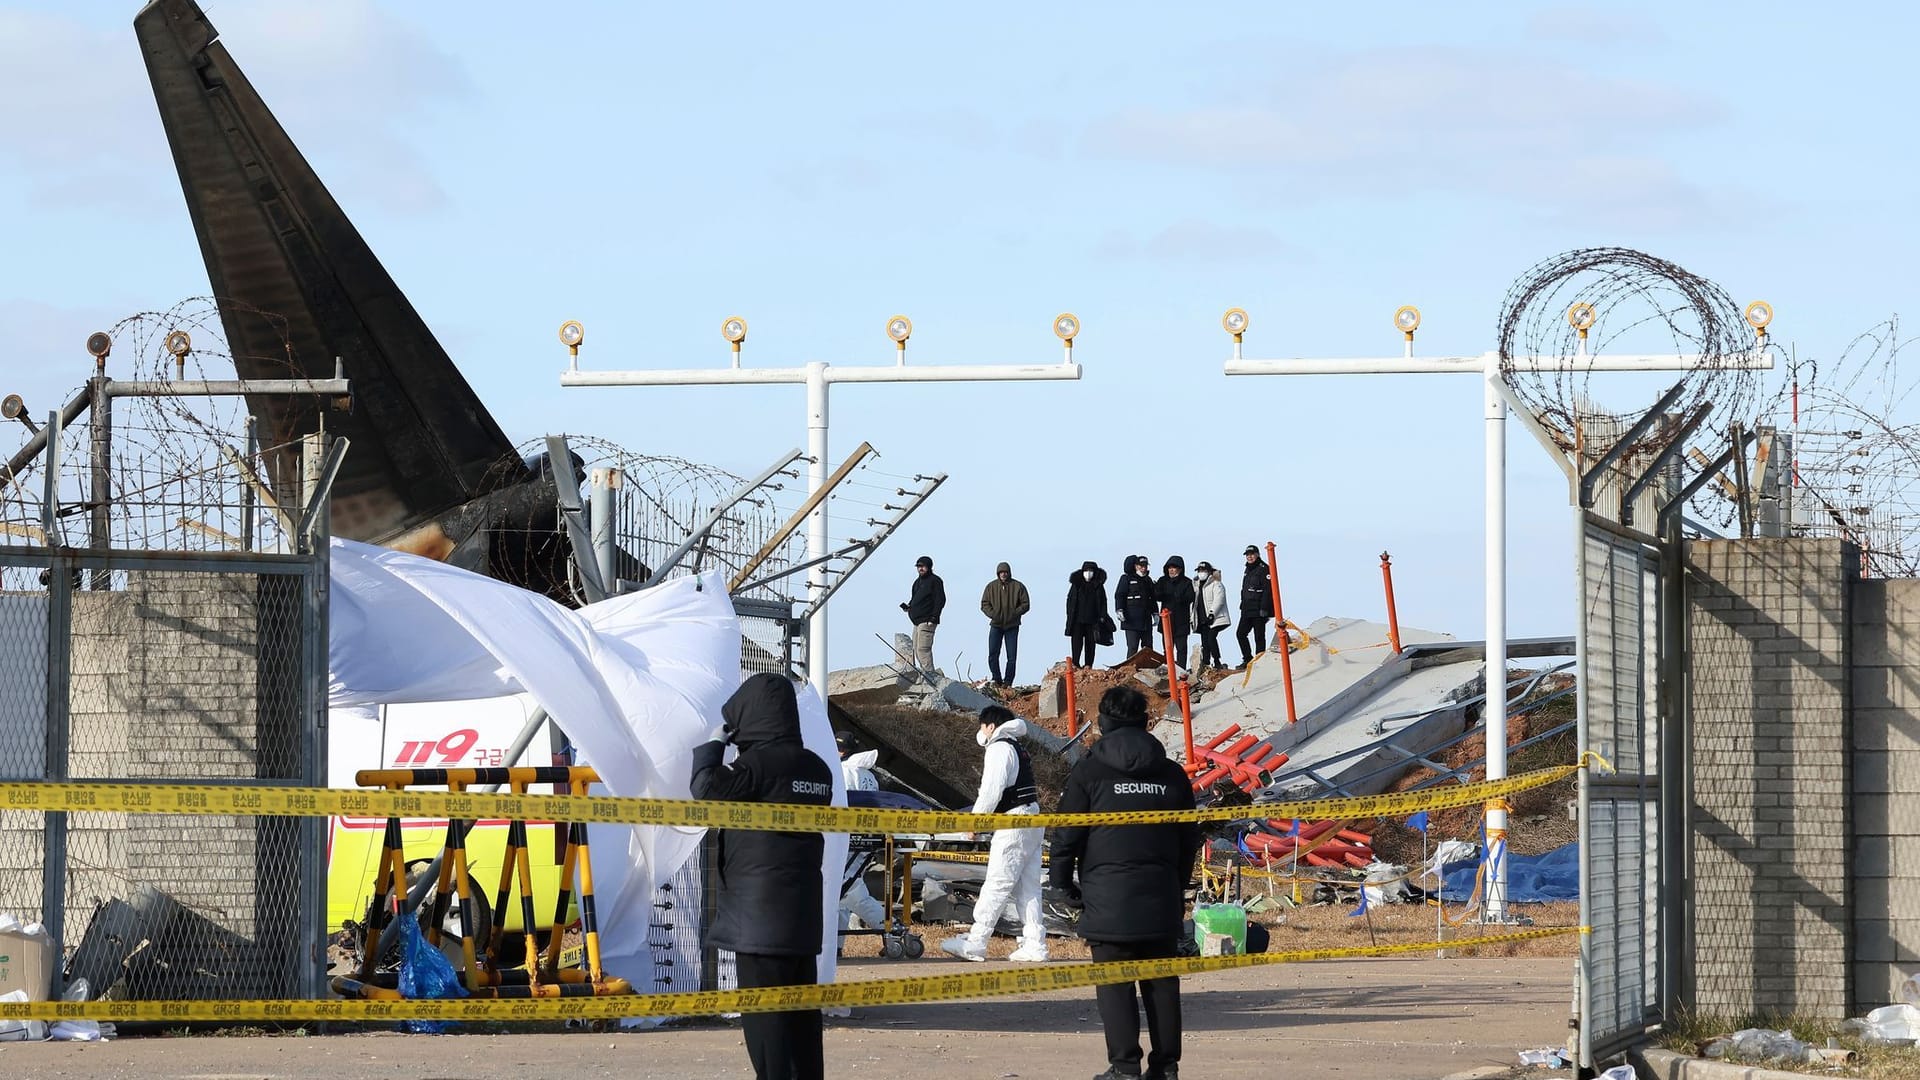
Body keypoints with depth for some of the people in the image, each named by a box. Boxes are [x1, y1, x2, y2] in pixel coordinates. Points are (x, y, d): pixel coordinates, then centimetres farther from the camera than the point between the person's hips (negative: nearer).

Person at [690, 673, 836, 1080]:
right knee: (801, 1013, 11)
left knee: (765, 1016, -6)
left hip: (760, 915, -8)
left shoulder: (758, 764, -14)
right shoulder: (815, 768, 11)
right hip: (803, 913, 8)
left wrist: (713, 745, 1)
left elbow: (707, 791, -13)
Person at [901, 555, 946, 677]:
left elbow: (940, 600, -12)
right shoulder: (918, 581, 21)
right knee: (917, 650, 10)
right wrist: (909, 606, 8)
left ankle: (929, 676, -20)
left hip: (927, 621, -10)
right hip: (917, 621, 10)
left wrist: (933, 617, -19)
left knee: (923, 649, -17)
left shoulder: (934, 580, -5)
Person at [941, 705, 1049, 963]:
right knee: (1028, 888, 9)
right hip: (1033, 822, 10)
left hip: (1013, 824, -10)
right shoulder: (1018, 748, 21)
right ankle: (1034, 945, 6)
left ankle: (975, 942, -9)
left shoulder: (999, 749, -8)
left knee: (996, 885, -9)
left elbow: (992, 790, -17)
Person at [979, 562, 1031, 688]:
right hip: (996, 625, 1)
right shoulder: (991, 586, 4)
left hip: (1012, 626, -1)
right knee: (993, 655, -4)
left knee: (1011, 657, 0)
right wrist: (993, 614, -12)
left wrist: (1015, 614, -13)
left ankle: (1008, 681, 8)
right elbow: (984, 604, 5)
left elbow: (1025, 604, 1)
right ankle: (997, 679, 8)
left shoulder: (1018, 586, -1)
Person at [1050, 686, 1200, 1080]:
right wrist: (1178, 887, 25)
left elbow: (1066, 836, -4)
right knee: (1162, 982, 8)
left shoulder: (1089, 772, -4)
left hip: (1108, 899, -4)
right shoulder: (1172, 775, 9)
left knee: (1114, 982, -1)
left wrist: (1063, 883, 9)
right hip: (1161, 899, 4)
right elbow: (1189, 840, 15)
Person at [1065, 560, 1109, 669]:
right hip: (1077, 619, -1)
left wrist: (1102, 617, 1)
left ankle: (1088, 665, 7)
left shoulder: (1098, 586, 5)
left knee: (1090, 643, 3)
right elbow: (1070, 600, 6)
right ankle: (1075, 664, -4)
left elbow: (1103, 602, 8)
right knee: (1077, 643, -5)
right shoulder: (1076, 584, 4)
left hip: (1092, 620, 1)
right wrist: (1070, 615, -1)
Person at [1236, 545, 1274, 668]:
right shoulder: (1248, 570, 19)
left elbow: (1268, 589, -15)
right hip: (1247, 610, 9)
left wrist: (1264, 608, -21)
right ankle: (1248, 659, 10)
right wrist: (1242, 606, 21)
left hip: (1259, 610, -9)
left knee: (1259, 637, -4)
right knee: (1240, 633, 3)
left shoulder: (1263, 569, -8)